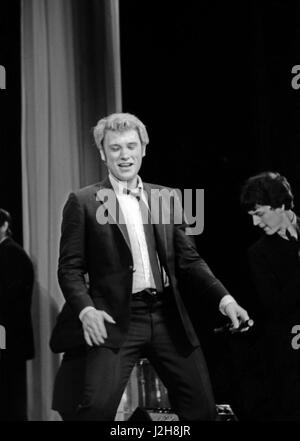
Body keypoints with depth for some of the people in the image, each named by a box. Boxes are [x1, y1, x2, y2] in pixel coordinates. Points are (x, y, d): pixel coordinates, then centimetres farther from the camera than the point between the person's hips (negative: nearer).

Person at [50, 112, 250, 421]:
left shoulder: (166, 198, 13)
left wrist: (223, 297, 0)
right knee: (97, 407, -17)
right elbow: (70, 268, -2)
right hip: (115, 320, -4)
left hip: (167, 316, 4)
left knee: (201, 405, 7)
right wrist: (85, 309, -19)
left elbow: (188, 259, 14)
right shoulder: (83, 203, 1)